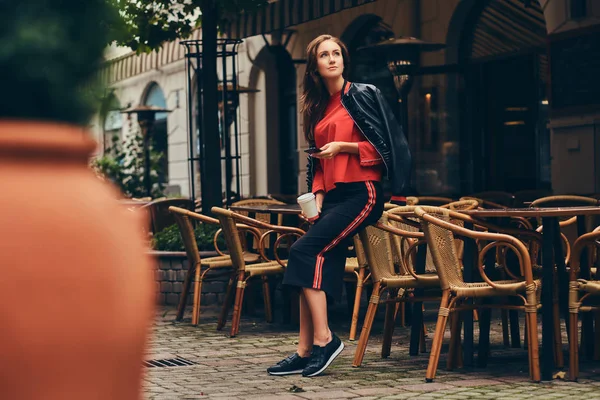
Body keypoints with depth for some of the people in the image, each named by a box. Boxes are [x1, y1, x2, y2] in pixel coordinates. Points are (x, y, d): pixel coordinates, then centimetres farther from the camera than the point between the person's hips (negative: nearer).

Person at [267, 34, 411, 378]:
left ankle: (324, 339, -16)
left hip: (362, 192, -7)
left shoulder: (363, 96, -1)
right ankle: (306, 352, -2)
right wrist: (318, 197, 8)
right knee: (317, 268, -3)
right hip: (333, 195, 7)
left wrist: (344, 146, -14)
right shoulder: (318, 108, 18)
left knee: (305, 252, -20)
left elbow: (382, 146, -5)